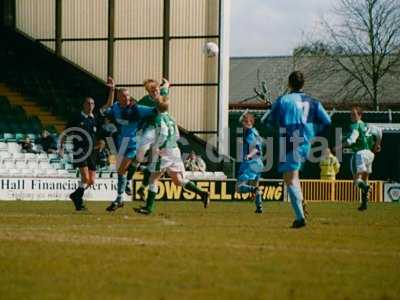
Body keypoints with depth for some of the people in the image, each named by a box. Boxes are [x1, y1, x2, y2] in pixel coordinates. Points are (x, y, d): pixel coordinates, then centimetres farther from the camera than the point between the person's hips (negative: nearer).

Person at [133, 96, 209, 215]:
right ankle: (201, 193, -1)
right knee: (178, 180, 13)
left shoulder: (160, 118, -9)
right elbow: (177, 136, 23)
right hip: (175, 150, 8)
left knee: (153, 178, -2)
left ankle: (149, 207, -5)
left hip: (164, 152, -8)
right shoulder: (171, 119, 17)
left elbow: (163, 134, -23)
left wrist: (155, 147, -17)